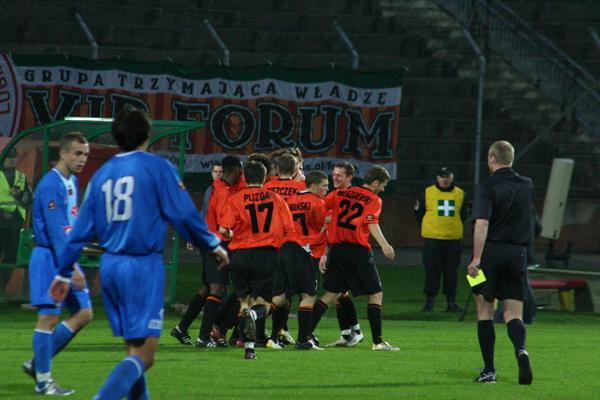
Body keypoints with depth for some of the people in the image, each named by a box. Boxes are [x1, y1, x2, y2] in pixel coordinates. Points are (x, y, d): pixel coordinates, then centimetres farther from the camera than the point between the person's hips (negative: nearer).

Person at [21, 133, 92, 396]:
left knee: (83, 313, 8)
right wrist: (71, 268, -25)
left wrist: (73, 263, 17)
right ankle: (43, 380, 1)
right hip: (50, 258, -9)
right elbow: (55, 230, -22)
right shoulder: (51, 184, -17)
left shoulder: (72, 181, 13)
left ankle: (37, 364, 15)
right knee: (48, 317, -6)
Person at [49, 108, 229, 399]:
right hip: (143, 266, -6)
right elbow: (184, 213, -6)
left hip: (110, 266, 6)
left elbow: (80, 229, 11)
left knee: (134, 349, 17)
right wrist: (213, 245, 7)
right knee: (143, 355, -10)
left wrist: (64, 272, 18)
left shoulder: (101, 174, 11)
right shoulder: (156, 167, -4)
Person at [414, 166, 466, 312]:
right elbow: (419, 213, 7)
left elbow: (463, 215, 15)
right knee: (432, 271, -1)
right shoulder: (427, 193, 2)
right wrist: (428, 227, 3)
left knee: (451, 271, 5)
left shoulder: (460, 194, 9)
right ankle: (429, 301, 5)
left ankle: (451, 301, 10)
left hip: (453, 239, 2)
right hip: (432, 239, -2)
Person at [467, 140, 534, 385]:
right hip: (518, 254, 3)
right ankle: (521, 351, -29)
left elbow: (482, 223, -19)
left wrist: (476, 258, -20)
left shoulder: (487, 188, -9)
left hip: (491, 252, -3)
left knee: (485, 310, 11)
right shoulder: (526, 186, 7)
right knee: (513, 313, 2)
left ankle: (489, 369, 9)